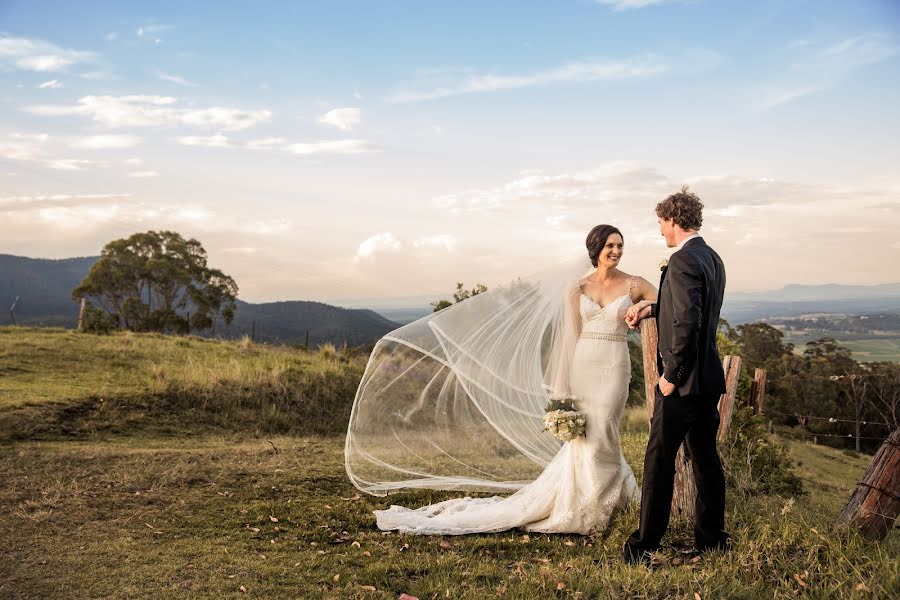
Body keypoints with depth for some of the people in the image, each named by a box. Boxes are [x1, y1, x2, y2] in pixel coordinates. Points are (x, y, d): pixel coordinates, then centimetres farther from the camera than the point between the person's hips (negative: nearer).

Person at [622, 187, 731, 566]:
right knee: (706, 459, 15)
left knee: (659, 461, -2)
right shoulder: (712, 258, 12)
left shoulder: (683, 261, -18)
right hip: (709, 379, 9)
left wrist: (672, 375, -18)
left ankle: (645, 547, 4)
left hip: (684, 382, -9)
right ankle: (711, 540, 25)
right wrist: (653, 307, 19)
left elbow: (688, 322, -26)